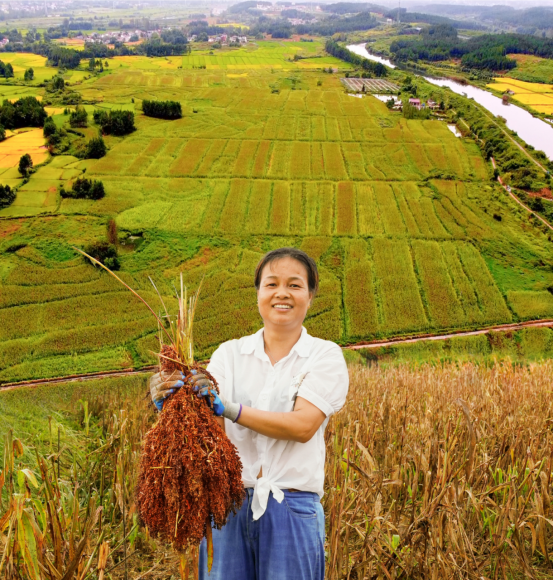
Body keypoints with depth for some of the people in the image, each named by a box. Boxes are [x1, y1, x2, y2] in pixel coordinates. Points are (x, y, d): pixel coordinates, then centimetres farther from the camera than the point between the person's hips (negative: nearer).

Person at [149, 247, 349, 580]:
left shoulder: (325, 356, -1)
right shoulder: (229, 353, 7)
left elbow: (303, 425, -14)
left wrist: (229, 408, -22)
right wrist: (171, 400, -26)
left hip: (292, 509, -2)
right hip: (228, 504, 2)